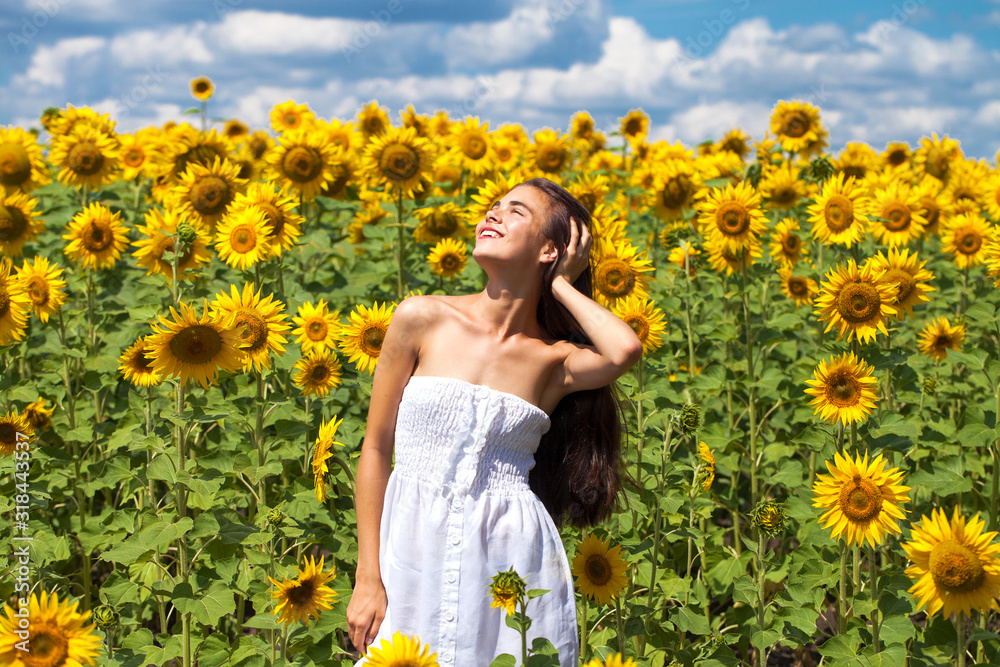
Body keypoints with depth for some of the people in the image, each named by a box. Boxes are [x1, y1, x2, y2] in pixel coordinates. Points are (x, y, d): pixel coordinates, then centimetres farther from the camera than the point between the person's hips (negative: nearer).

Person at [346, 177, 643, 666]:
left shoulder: (555, 361, 1)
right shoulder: (423, 319, 1)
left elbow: (625, 350, -23)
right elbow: (376, 448, 3)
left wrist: (562, 284, -5)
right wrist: (367, 579, -1)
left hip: (511, 561, 0)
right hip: (415, 551, 0)